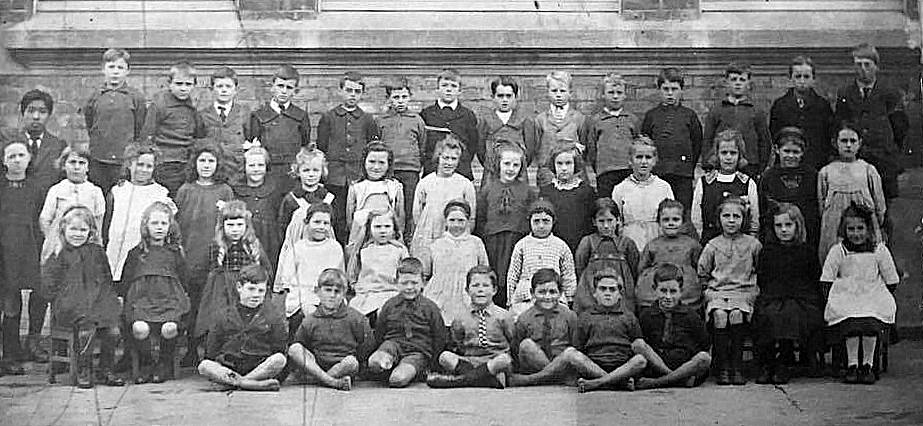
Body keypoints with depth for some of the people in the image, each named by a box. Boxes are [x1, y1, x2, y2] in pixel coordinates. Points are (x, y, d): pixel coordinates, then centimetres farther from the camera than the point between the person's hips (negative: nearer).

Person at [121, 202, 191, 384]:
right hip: (141, 300, 0)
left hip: (169, 300, 0)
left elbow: (184, 278, 20)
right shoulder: (136, 253, 16)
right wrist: (125, 297, 5)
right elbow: (126, 280, 17)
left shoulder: (174, 252, 18)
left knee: (169, 328, -30)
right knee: (139, 328, -31)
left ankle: (164, 365, -3)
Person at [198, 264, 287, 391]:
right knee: (204, 366, -26)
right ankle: (256, 384, -39)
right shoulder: (225, 315, 11)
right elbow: (212, 351, 14)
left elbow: (279, 350, 6)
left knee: (279, 359, -29)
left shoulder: (272, 313, 8)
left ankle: (236, 382, -28)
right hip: (227, 369, 1)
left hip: (261, 370, -1)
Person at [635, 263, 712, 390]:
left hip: (686, 368, 0)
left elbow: (704, 345, 9)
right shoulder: (646, 315, 10)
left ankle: (655, 383, -30)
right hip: (655, 368, 0)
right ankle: (681, 379, -32)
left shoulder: (691, 315, 8)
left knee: (704, 358, -31)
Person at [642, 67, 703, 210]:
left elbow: (697, 143, 11)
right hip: (657, 172, 0)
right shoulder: (651, 115, 10)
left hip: (683, 173, 0)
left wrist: (690, 166, 6)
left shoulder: (689, 115, 9)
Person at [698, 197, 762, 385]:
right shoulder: (712, 246, 11)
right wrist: (709, 291, 5)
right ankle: (722, 367, -24)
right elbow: (702, 274, 16)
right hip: (717, 293, 1)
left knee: (737, 314, -32)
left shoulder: (753, 244, 9)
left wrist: (754, 291, 2)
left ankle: (737, 366, -23)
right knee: (719, 315, -30)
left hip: (744, 293, -1)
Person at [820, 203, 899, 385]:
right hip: (846, 297, 0)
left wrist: (881, 298, 0)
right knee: (851, 320, -31)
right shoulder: (837, 251, 4)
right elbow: (826, 281, 4)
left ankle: (868, 364, -13)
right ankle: (852, 364, -16)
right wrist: (834, 300, -6)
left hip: (873, 296, 0)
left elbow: (891, 282, 9)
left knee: (871, 321, -30)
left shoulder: (879, 250, 5)